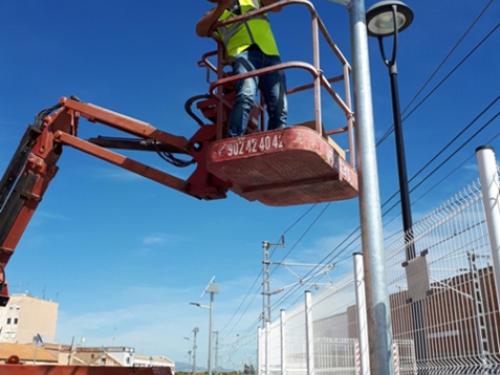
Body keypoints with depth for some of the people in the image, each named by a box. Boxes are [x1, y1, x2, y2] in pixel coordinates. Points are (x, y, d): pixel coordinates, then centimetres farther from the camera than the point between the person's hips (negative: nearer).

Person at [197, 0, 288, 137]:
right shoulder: (216, 15, 23)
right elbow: (200, 30, 5)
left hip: (270, 54, 3)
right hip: (243, 53, -3)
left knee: (279, 109, -11)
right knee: (246, 97, -32)